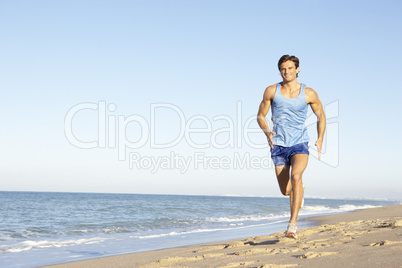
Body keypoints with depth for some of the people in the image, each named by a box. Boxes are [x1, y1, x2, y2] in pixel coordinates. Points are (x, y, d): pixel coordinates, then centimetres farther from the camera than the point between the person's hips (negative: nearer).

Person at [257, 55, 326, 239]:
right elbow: (260, 116, 8)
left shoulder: (308, 93, -2)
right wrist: (267, 132, -12)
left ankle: (293, 224, -28)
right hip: (278, 145, 2)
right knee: (286, 191, 7)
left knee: (296, 176, -30)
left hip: (299, 144, -2)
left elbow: (320, 115, 12)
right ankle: (299, 189, 47)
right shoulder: (271, 91, -1)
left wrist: (320, 139, 0)